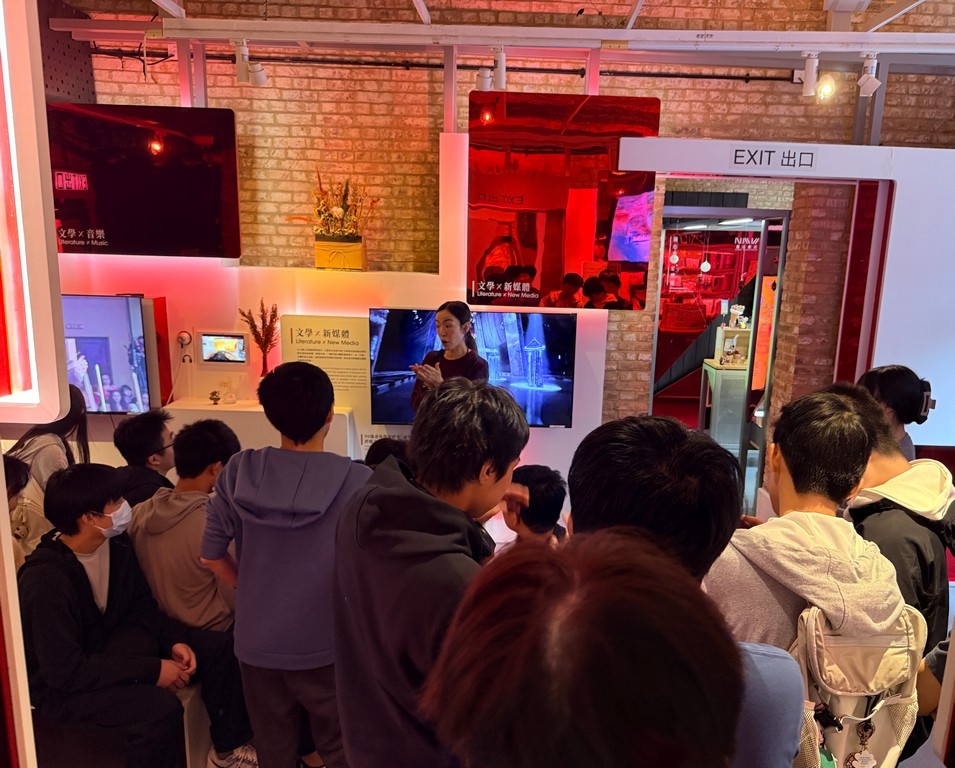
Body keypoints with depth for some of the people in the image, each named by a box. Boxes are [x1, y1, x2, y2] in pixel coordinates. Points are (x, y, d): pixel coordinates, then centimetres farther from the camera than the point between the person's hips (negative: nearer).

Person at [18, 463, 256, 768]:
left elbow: (141, 606, 6)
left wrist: (175, 640, -11)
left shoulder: (117, 543, -6)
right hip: (62, 684, -8)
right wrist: (151, 670, -28)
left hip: (111, 642, 8)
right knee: (161, 709, -33)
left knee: (217, 647, -1)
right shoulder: (45, 579, -30)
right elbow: (66, 671, -30)